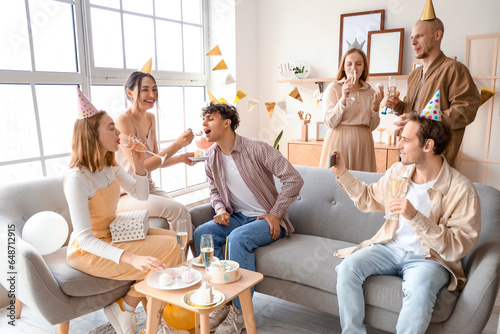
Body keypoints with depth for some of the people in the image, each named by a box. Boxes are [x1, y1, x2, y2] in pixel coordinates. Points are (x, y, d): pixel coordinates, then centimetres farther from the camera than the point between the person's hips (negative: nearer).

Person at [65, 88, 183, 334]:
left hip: (113, 235, 8)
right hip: (88, 251, -8)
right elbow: (85, 239, -29)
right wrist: (131, 258, -42)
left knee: (173, 239, -3)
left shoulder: (110, 166, 0)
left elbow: (142, 195, 9)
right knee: (168, 250, -17)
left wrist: (139, 164, -9)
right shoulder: (77, 178, -26)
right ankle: (122, 310, 1)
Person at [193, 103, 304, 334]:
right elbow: (214, 190, 19)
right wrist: (220, 208, -4)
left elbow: (294, 179, -15)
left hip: (268, 220, -6)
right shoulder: (212, 156, 3)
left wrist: (275, 214, -16)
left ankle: (240, 311, -18)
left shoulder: (256, 149, -16)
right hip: (237, 217, 6)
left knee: (238, 237, -34)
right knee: (201, 233, -18)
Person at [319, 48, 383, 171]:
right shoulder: (333, 88, -2)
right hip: (339, 142, -4)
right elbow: (330, 123, -11)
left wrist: (375, 105, -5)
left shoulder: (370, 91, 9)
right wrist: (343, 99, -20)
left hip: (362, 143, 4)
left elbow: (372, 126, 9)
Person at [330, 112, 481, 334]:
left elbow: (458, 247, -17)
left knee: (420, 288, -37)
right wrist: (342, 173, 9)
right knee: (347, 268, -22)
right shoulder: (398, 171, 3)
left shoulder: (461, 190, -14)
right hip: (390, 247, 5)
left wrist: (415, 217, -29)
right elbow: (368, 199, 19)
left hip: (429, 258, -4)